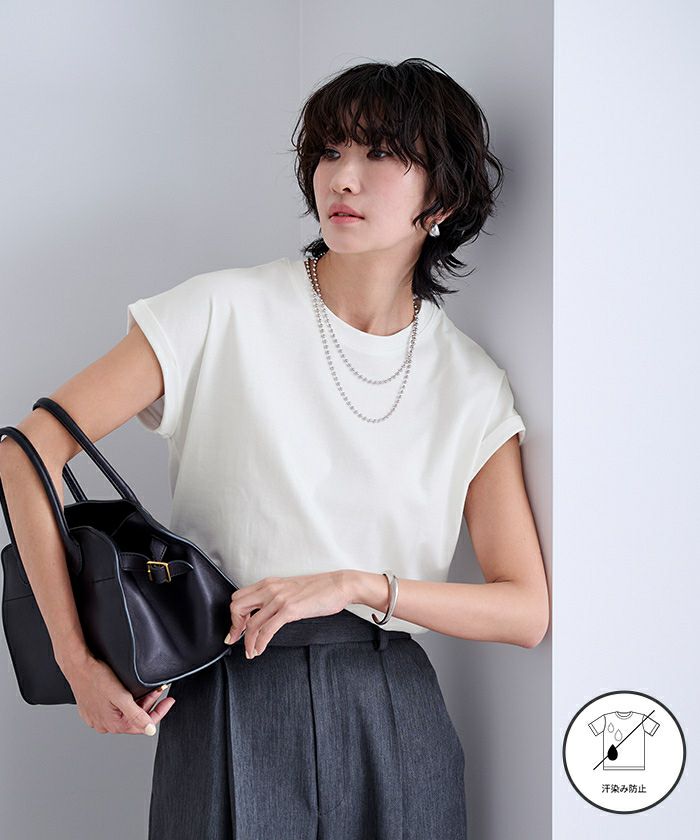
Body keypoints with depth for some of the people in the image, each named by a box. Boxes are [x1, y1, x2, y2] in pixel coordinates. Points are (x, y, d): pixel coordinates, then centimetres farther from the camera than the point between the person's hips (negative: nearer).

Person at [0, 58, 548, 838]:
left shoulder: (472, 384, 2)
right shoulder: (226, 312, -5)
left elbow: (527, 611, -2)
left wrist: (355, 585, -16)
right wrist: (76, 658, -14)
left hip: (393, 714, 3)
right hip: (233, 706, -2)